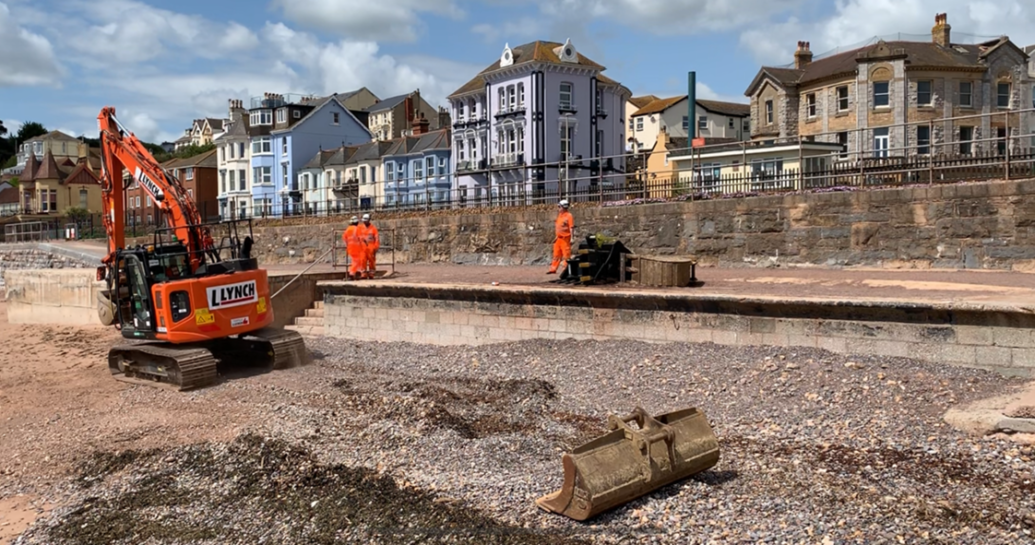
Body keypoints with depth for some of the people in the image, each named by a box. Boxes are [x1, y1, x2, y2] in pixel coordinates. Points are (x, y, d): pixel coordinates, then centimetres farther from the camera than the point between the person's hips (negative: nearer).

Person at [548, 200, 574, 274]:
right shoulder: (559, 215, 15)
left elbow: (571, 228, -15)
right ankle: (553, 269, 20)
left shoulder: (569, 216, -10)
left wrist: (572, 238, -20)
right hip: (558, 238, 9)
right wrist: (556, 237, 21)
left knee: (566, 255, -4)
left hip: (565, 238, -9)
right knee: (556, 254, 14)